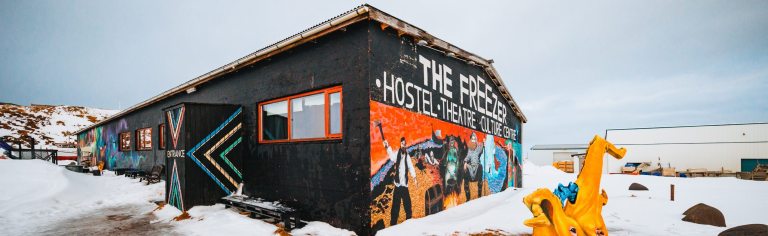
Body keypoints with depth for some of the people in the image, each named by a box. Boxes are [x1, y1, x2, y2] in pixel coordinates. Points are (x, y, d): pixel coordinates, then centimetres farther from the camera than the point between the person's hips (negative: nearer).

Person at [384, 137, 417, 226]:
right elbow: (392, 157, -21)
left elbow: (411, 167, -4)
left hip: (405, 184, 2)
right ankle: (393, 224, 11)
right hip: (397, 184, -2)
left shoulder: (407, 156, 5)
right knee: (395, 206, 2)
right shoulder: (397, 153, 0)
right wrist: (387, 147, -38)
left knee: (408, 205, 9)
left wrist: (414, 177, -19)